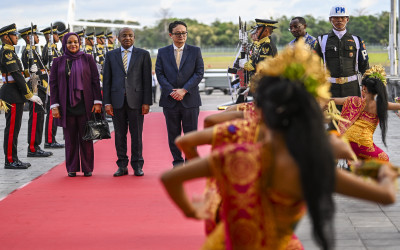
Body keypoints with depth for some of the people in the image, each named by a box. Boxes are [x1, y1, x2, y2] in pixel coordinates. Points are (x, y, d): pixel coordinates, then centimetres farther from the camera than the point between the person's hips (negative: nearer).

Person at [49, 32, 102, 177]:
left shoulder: (87, 59, 4)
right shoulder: (58, 62, 7)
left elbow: (95, 81, 2)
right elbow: (53, 84, 5)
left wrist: (97, 102, -5)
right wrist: (54, 106, -2)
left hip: (85, 104, -1)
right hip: (66, 105, 1)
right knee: (70, 138, 4)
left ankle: (87, 168, 10)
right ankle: (72, 168, 12)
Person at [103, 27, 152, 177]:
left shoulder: (143, 55, 6)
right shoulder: (111, 55, 10)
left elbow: (147, 80, 2)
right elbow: (106, 80, 8)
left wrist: (147, 102, -5)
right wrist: (107, 102, 0)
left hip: (136, 100, -1)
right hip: (117, 100, 1)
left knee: (136, 134, 2)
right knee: (120, 134, 5)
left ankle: (137, 166, 10)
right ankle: (122, 166, 12)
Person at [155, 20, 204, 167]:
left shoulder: (195, 51, 6)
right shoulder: (162, 53, 9)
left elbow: (199, 73, -2)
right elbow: (160, 74, 2)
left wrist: (184, 90, -12)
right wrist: (171, 91, -12)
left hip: (190, 99, -1)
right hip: (170, 100, 1)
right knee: (173, 134, 5)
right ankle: (177, 163, 14)